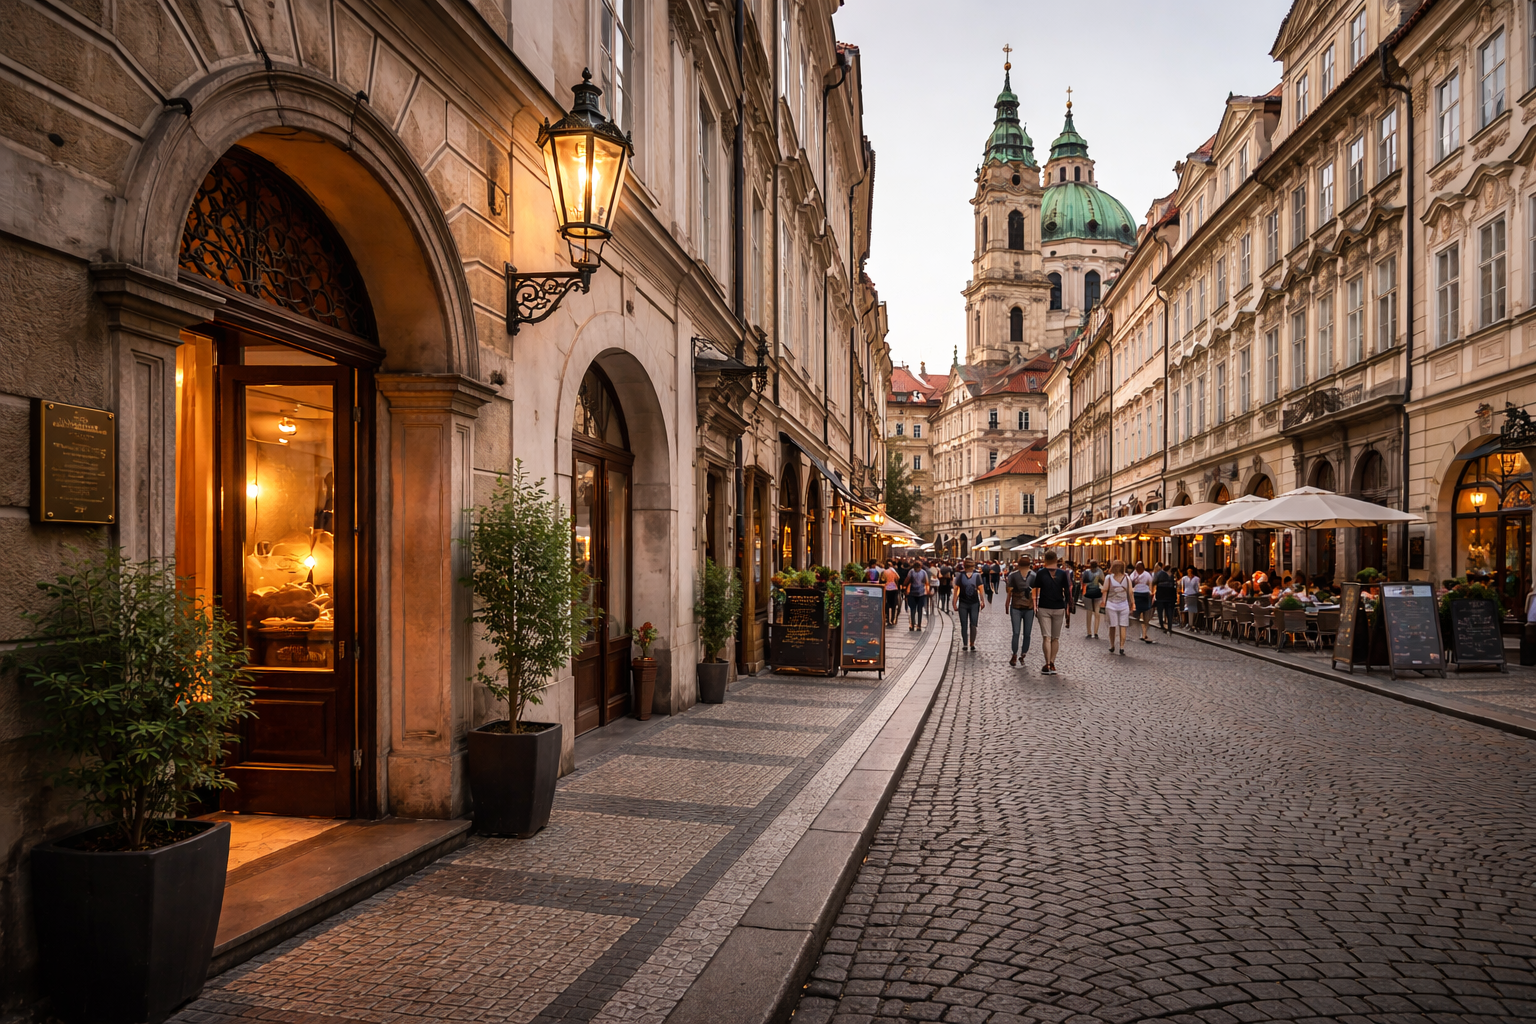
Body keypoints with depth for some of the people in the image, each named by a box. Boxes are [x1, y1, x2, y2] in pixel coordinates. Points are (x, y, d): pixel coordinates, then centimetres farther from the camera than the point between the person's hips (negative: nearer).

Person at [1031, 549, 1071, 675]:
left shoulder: (1040, 573, -3)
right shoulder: (1063, 573, -1)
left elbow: (1036, 592, -1)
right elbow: (1067, 592, -1)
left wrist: (1035, 607, 7)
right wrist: (1068, 610, 4)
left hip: (1044, 608, -1)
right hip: (1059, 608, 1)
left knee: (1046, 637, -2)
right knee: (1056, 637, 10)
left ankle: (1047, 665, -8)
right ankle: (1052, 664, 8)